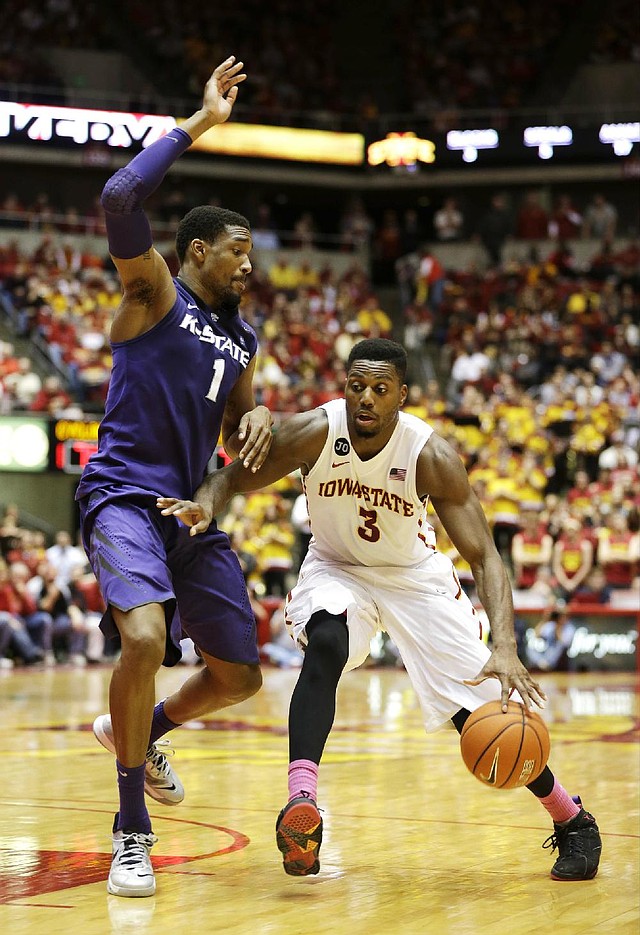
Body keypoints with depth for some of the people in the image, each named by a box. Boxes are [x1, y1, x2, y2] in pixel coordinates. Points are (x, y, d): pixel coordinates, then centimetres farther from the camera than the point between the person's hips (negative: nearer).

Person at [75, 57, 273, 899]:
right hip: (125, 495, -7)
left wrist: (258, 420, 0)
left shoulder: (242, 339, 18)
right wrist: (200, 123, -16)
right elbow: (121, 198, -20)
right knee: (144, 638, -31)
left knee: (238, 674, 8)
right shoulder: (154, 292, -2)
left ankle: (141, 731, 41)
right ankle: (132, 832, -16)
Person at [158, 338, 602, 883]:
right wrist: (204, 505, -39)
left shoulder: (431, 455, -28)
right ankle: (301, 805, -40)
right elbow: (234, 477, -13)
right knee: (324, 645, -34)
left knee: (481, 708, -6)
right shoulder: (314, 432, -25)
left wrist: (505, 649, -43)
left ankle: (573, 822, 16)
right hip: (335, 567, 1)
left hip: (414, 574, 0)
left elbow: (483, 556, -29)